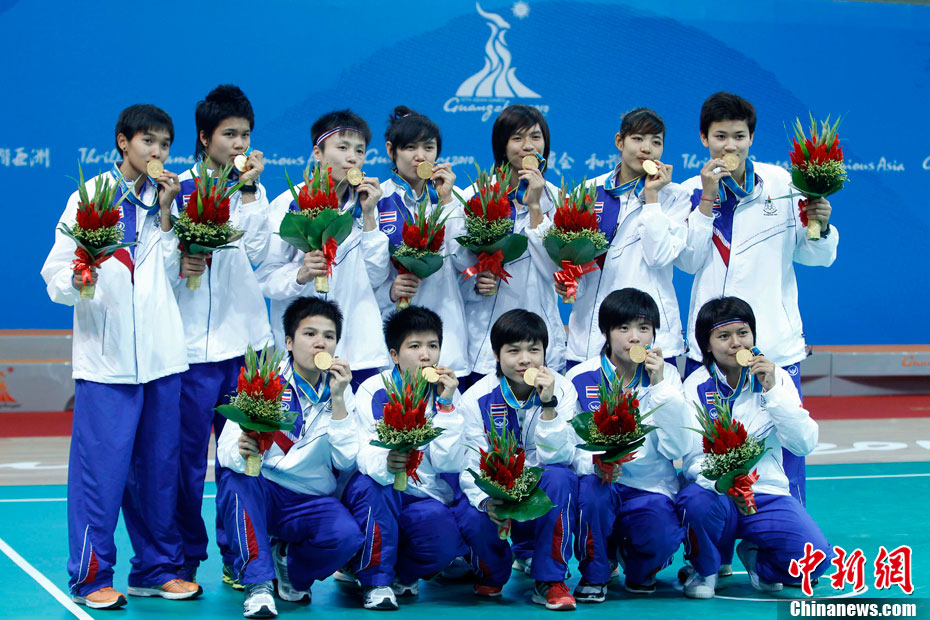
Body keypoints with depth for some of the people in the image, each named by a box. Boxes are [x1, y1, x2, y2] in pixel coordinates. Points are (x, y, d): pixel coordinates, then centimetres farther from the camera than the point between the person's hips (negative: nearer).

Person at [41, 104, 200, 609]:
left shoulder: (164, 200, 14)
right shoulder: (89, 197, 2)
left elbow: (170, 274, 8)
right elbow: (55, 275, -3)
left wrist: (165, 214, 1)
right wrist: (76, 282, -24)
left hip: (160, 354, 4)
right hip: (105, 354, -4)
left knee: (158, 464, 7)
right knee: (101, 465, -7)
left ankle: (157, 569, 17)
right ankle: (90, 576, 1)